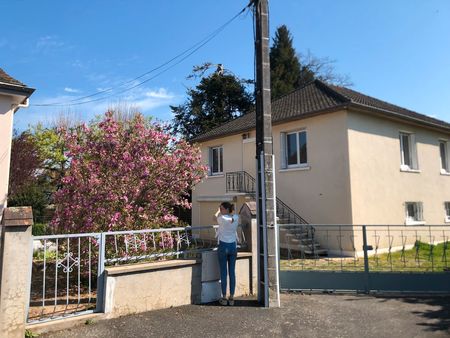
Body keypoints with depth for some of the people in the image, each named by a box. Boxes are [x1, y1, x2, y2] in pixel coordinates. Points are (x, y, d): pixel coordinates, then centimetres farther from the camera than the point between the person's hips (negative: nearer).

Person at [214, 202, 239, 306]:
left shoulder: (222, 218, -14)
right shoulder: (236, 218, -1)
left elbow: (216, 216, 9)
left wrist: (219, 211, 21)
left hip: (223, 246, -4)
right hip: (233, 246, 4)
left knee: (223, 273, 4)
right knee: (232, 272, 8)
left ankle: (224, 298, 11)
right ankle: (231, 298, 13)